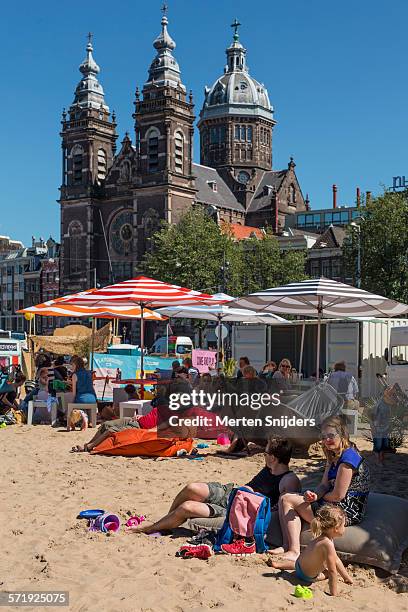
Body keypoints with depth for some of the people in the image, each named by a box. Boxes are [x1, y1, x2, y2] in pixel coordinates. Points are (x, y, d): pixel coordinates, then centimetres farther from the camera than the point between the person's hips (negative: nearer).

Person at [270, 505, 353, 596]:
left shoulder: (322, 538, -5)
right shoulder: (328, 544, -34)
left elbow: (336, 561, 6)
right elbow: (332, 570, -30)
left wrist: (347, 577, 7)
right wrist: (334, 593, -24)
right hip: (306, 577, -6)